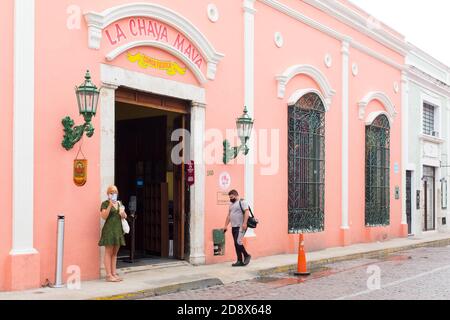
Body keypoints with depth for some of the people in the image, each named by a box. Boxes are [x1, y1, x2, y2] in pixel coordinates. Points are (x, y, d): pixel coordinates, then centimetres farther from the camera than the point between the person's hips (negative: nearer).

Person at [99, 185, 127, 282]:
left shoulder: (119, 203, 16)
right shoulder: (105, 203, -2)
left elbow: (124, 216, 19)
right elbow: (104, 216, -14)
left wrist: (123, 213, -4)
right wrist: (110, 205, -23)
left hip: (118, 230, 6)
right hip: (109, 229, -6)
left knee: (115, 253, 7)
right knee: (109, 252, -6)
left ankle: (114, 273, 10)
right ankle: (109, 275, -6)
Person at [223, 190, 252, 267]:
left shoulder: (242, 202, -7)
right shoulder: (231, 205, 20)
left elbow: (247, 212, -17)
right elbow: (229, 216, 21)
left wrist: (244, 223, -26)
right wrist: (226, 225, 15)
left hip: (241, 227, -9)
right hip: (234, 227, 9)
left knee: (238, 242, -16)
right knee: (236, 244, 6)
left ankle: (247, 256, 3)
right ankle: (240, 261, 10)